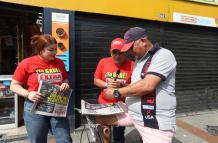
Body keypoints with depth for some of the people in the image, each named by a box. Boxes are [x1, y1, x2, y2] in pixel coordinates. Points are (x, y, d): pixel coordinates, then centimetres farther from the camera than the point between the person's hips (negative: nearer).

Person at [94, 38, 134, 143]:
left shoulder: (132, 65, -11)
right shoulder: (103, 62, -4)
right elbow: (96, 81, 2)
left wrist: (122, 85, -24)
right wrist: (107, 85, -16)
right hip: (104, 104, 3)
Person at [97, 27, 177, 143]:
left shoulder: (163, 55, -15)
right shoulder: (139, 60, 13)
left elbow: (147, 85, -26)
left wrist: (117, 93, -17)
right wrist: (121, 86, 0)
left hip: (157, 123, -8)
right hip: (132, 114, 8)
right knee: (100, 118, 8)